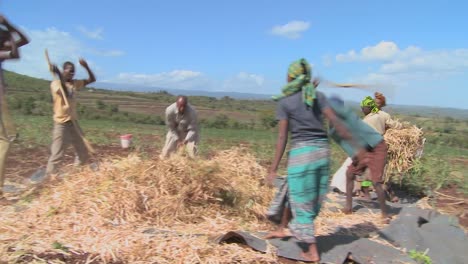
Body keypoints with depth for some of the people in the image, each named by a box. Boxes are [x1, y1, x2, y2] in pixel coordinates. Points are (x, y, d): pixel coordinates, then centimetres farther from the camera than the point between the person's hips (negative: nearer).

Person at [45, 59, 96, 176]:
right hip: (61, 123, -7)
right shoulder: (55, 83, -9)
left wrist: (86, 67, -5)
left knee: (83, 153, 13)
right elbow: (65, 92, -29)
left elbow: (92, 79, 10)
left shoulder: (75, 83, 9)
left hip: (73, 122, 7)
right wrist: (59, 74, -36)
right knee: (56, 155, -6)